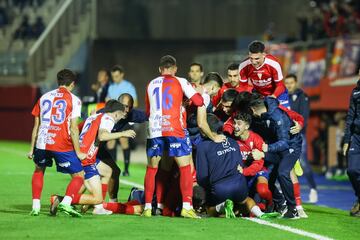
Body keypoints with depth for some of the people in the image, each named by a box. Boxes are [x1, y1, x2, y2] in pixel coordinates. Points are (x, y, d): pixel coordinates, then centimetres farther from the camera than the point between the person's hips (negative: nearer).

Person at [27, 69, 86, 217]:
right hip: (62, 144, -4)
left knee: (39, 170, 30)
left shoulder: (44, 97, 15)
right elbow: (73, 128, -5)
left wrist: (32, 149, 20)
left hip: (42, 143, 4)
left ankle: (35, 206, 19)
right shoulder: (73, 100, 2)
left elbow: (36, 126, 15)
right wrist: (78, 152, -2)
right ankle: (66, 203, -17)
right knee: (79, 176, 7)